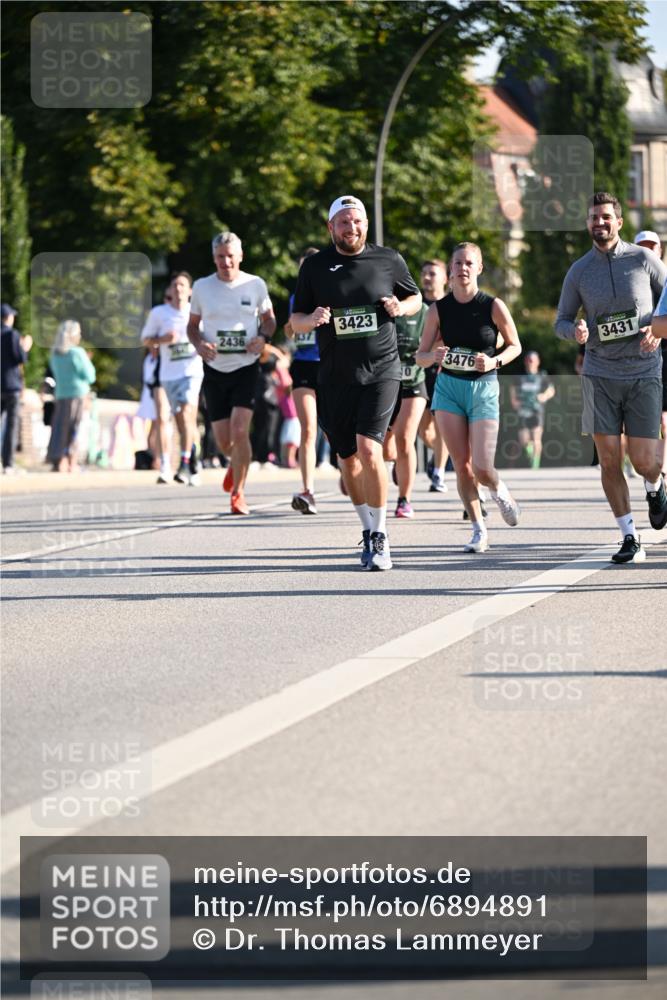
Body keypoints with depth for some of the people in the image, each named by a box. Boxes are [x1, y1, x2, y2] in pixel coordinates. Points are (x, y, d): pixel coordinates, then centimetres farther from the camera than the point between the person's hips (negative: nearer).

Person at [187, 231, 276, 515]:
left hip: (246, 368, -2)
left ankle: (238, 493, -3)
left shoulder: (255, 285, 0)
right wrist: (199, 345, -10)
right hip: (215, 371, 2)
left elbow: (268, 318, 14)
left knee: (240, 431, -17)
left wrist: (264, 337, -7)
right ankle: (236, 462, 40)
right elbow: (192, 325, 12)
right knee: (223, 441, 3)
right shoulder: (202, 287, 2)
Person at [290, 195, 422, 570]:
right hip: (335, 377, 2)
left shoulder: (389, 260, 4)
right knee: (348, 459, 8)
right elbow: (296, 322, 9)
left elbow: (416, 298, 17)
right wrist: (313, 319, -14)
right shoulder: (315, 266, 5)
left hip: (381, 370, -2)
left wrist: (402, 307, -5)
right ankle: (369, 530, 28)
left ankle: (380, 536, -9)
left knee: (369, 449, -19)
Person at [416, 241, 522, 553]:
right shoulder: (438, 309, -2)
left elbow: (515, 346, 4)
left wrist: (494, 361, -15)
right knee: (462, 465, -1)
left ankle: (500, 492, 27)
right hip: (449, 387, 2)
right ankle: (479, 529, 13)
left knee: (482, 468, -9)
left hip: (483, 388, -2)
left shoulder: (493, 306, -8)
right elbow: (420, 356, 2)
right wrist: (434, 356, -21)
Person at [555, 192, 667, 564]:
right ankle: (631, 539, 5)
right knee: (609, 460, -5)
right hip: (601, 375, 1)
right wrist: (575, 331, -13)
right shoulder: (579, 271, 3)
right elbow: (562, 321, 11)